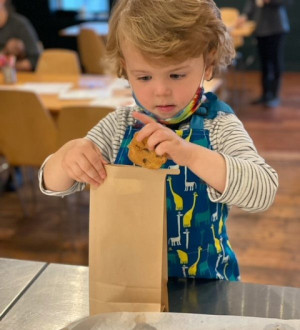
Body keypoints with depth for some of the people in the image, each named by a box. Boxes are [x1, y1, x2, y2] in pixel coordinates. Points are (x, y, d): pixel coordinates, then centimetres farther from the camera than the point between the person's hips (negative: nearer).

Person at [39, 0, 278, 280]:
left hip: (202, 279, -2)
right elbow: (53, 184, 1)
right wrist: (67, 155, -23)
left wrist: (190, 153, -35)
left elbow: (264, 192, -22)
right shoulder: (117, 126, -1)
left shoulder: (218, 126, -9)